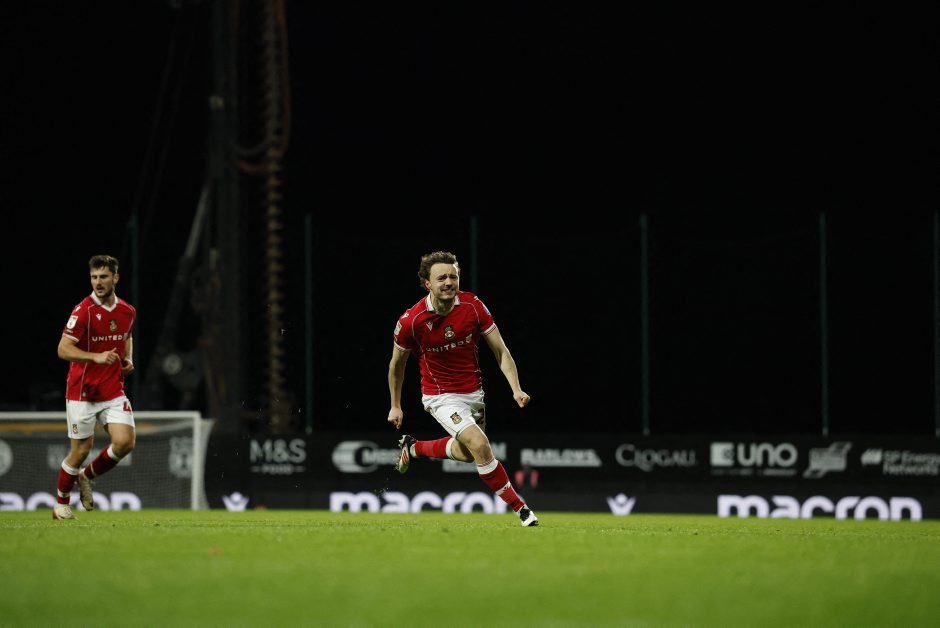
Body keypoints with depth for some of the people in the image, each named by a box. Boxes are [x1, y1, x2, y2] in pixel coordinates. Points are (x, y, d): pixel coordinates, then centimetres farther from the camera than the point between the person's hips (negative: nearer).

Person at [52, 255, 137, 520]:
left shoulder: (127, 311, 4)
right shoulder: (83, 311, -14)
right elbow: (63, 349, -18)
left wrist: (128, 358, 6)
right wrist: (96, 357, -30)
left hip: (113, 391, 5)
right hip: (82, 391, -5)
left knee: (125, 442, -11)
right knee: (81, 450, 0)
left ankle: (87, 477, 16)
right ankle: (61, 503, 22)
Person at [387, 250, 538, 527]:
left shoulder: (473, 306, -13)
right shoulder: (410, 322, -19)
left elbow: (501, 351, -7)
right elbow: (397, 364, -1)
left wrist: (516, 388, -19)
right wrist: (395, 406, 8)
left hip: (474, 393, 5)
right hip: (441, 397, -5)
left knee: (466, 454, 20)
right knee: (480, 444, -23)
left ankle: (413, 448, 46)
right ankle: (519, 506, -13)